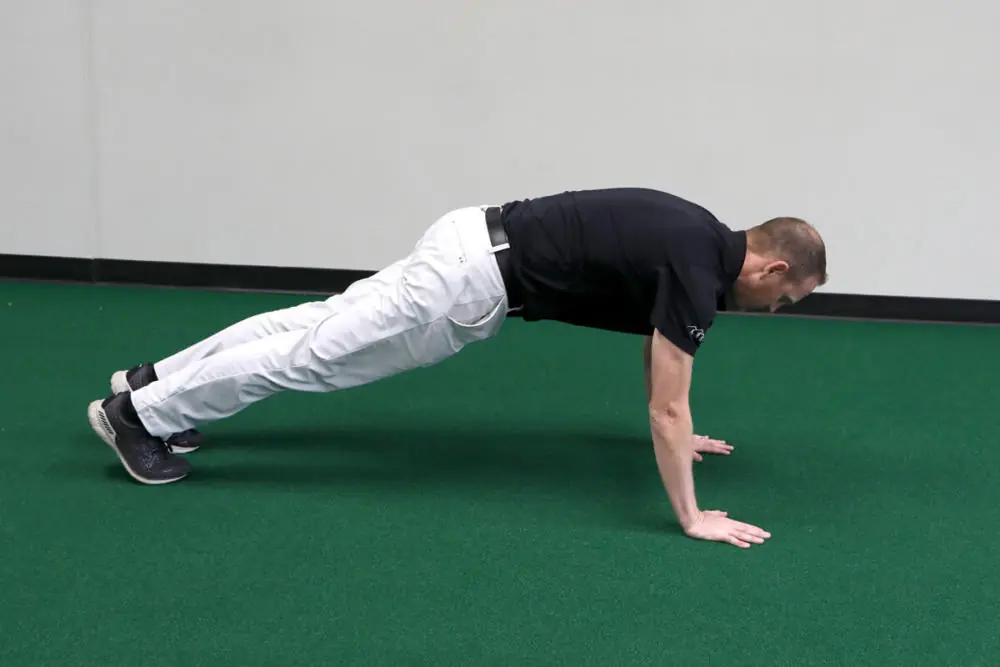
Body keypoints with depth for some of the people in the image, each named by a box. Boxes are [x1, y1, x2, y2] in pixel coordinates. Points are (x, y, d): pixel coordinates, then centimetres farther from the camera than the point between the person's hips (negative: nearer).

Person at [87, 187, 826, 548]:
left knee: (322, 324, 15)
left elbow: (654, 344, 27)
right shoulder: (695, 269, -17)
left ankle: (155, 381, 27)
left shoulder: (699, 240, 12)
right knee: (319, 353, -1)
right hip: (477, 277, -9)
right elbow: (667, 406, -19)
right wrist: (692, 517, -14)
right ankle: (140, 414, 9)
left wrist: (678, 432, 33)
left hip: (478, 246, 9)